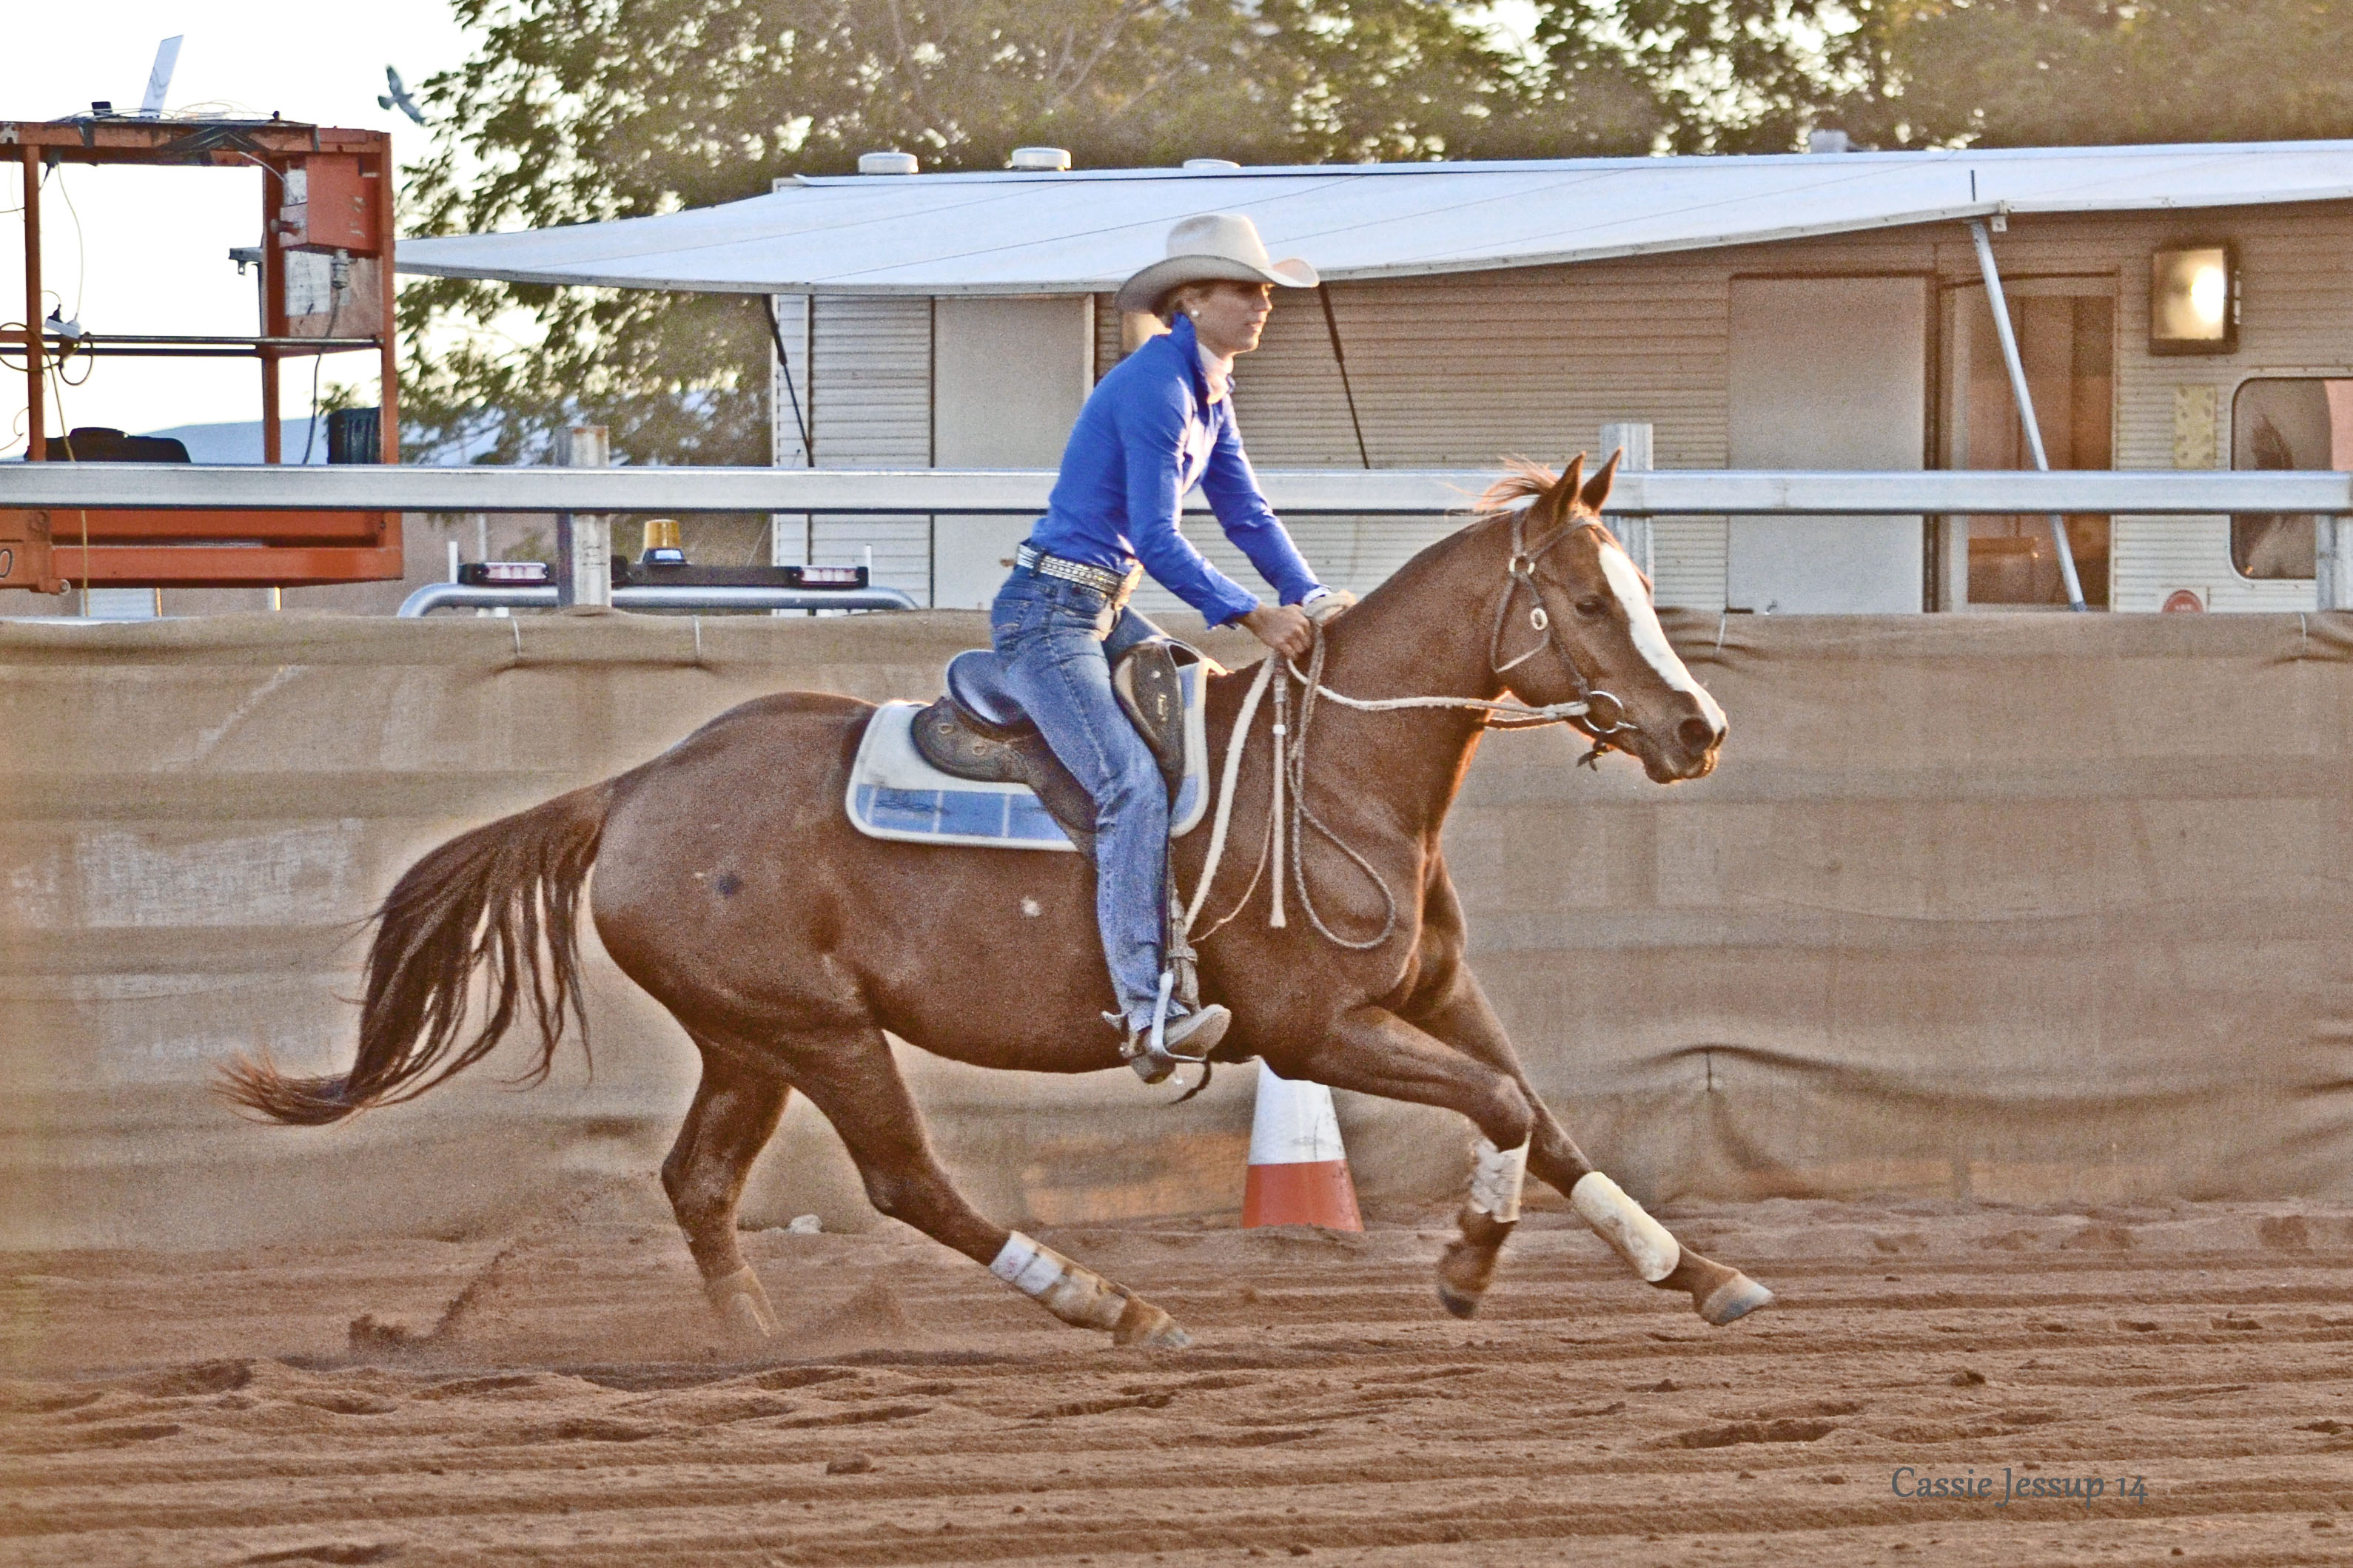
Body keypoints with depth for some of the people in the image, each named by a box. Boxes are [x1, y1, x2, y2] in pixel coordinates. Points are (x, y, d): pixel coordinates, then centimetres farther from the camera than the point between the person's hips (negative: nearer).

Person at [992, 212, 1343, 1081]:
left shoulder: (1210, 394, 13)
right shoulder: (1155, 387, -18)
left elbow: (1246, 514, 16)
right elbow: (1159, 541, -21)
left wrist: (1310, 598, 3)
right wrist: (1255, 616, -20)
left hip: (1107, 614, 11)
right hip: (1048, 612, -11)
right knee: (1133, 785, -23)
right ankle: (1146, 1013, -31)